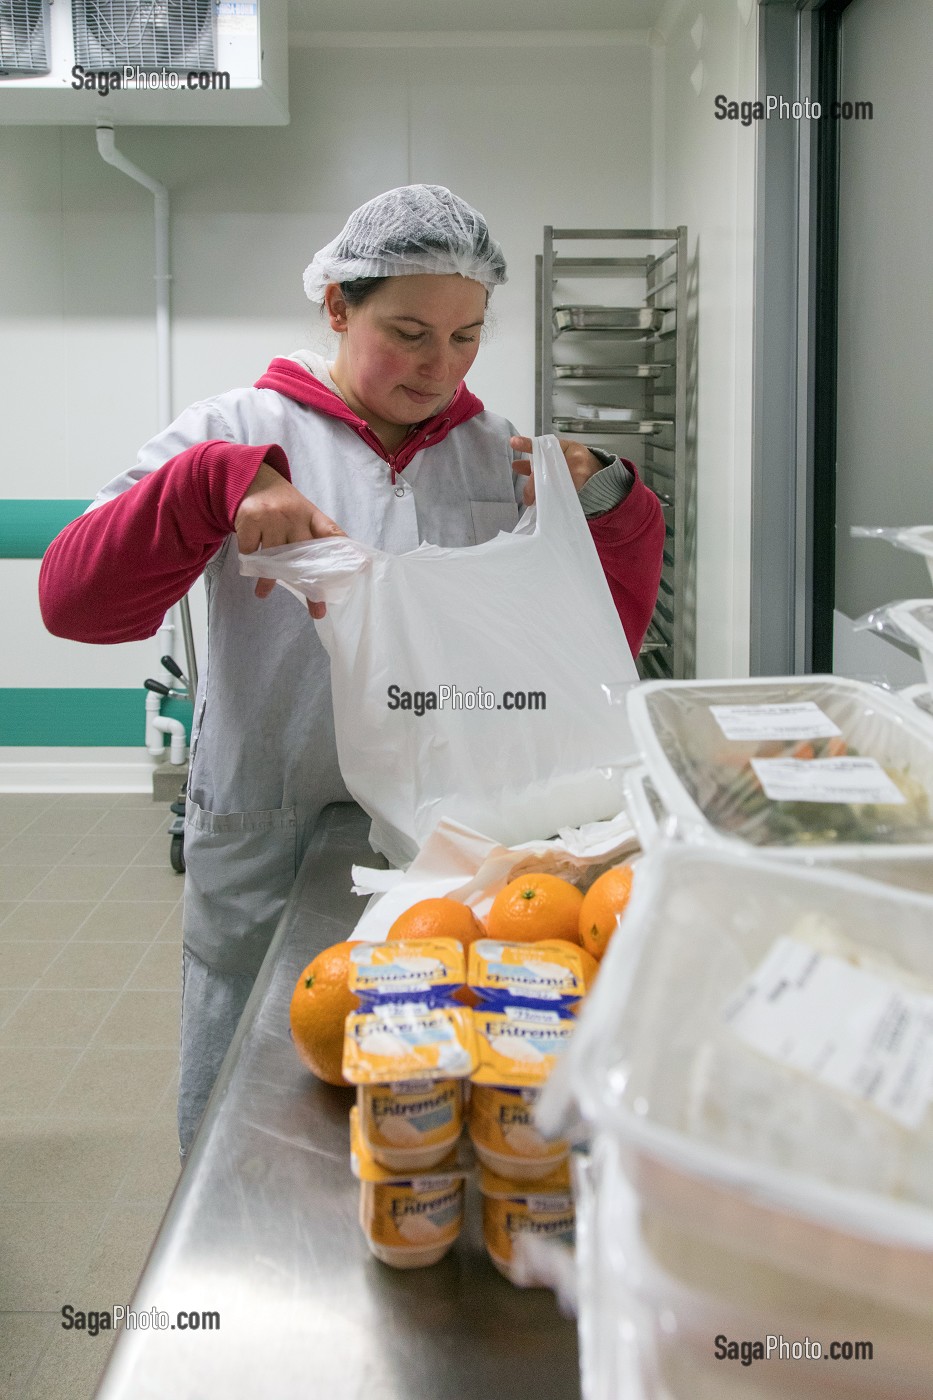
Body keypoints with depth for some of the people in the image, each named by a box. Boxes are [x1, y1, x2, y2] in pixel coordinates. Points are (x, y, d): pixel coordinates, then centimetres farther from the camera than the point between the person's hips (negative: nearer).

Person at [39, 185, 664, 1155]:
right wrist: (221, 482, -25)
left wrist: (608, 508, -7)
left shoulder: (501, 458, 6)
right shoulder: (244, 432, -2)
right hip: (265, 857, -2)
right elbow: (71, 599, -12)